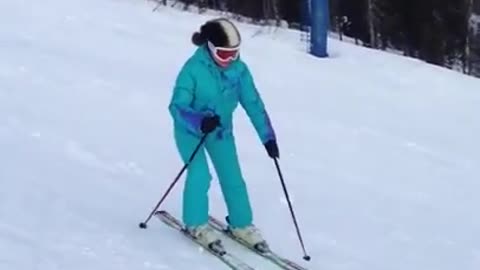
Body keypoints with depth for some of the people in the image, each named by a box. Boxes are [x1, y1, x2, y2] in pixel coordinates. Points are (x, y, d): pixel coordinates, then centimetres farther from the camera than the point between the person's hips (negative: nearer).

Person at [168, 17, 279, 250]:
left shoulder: (239, 69, -15)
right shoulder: (193, 69, -29)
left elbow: (253, 103, -10)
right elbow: (177, 107, -31)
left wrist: (267, 136, -15)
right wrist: (199, 122, -50)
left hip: (221, 130, 4)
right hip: (190, 130, -4)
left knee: (232, 177, 3)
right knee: (200, 175, -17)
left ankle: (241, 224, 21)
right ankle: (196, 224, 4)